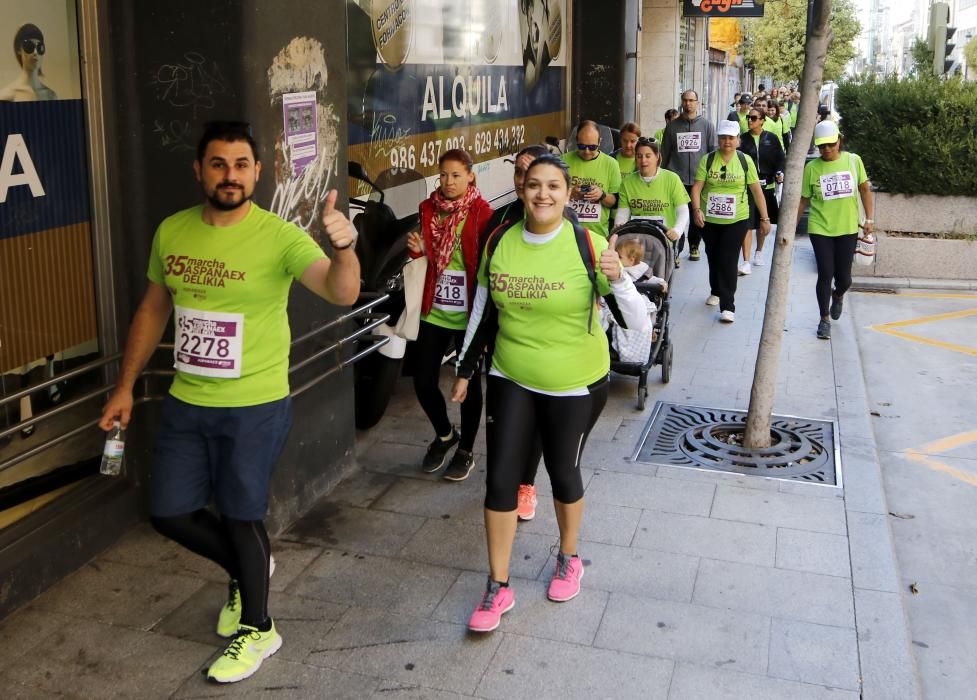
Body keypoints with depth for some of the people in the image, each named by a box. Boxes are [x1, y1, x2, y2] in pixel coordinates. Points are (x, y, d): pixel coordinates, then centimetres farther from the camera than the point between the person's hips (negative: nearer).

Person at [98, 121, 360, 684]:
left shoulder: (280, 237, -17)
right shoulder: (171, 232, 0)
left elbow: (342, 294, -32)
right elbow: (153, 310, 11)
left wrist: (344, 248, -53)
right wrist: (125, 386, 12)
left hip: (255, 407, -5)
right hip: (186, 404, 5)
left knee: (241, 518, 7)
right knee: (169, 512, 12)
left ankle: (257, 629, 32)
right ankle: (246, 570, 41)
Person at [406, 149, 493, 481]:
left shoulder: (482, 213, -9)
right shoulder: (428, 208, 5)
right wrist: (418, 250, -7)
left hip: (468, 314, -4)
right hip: (434, 311, 4)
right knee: (423, 381, 6)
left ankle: (466, 450, 27)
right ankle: (444, 434, 34)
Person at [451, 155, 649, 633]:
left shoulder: (587, 246, -16)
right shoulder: (499, 244, -5)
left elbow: (638, 322, -18)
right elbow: (483, 312, 9)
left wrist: (617, 278, -36)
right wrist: (465, 370, 13)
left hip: (576, 386, -2)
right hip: (511, 380, 3)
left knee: (563, 473, 13)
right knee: (499, 480, 2)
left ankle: (568, 559, 42)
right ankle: (498, 588, 19)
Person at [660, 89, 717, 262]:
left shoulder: (707, 125, 6)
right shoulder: (672, 126, 7)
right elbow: (664, 154, 10)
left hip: (700, 180, 1)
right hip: (676, 181, 0)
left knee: (698, 216, 9)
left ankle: (694, 246, 26)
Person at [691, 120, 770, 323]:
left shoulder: (745, 161, -3)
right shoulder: (707, 160, -2)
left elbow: (757, 191, 0)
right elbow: (696, 187, -7)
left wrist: (764, 218, -2)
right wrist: (697, 209, -23)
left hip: (736, 221, -2)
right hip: (709, 220, 2)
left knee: (728, 260, -8)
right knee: (713, 257, 18)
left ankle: (727, 306, -4)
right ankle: (716, 292, 42)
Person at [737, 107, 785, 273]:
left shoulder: (771, 138, 1)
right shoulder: (743, 139, 1)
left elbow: (781, 158, 2)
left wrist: (780, 173, -13)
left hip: (767, 185, 2)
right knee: (747, 223, -10)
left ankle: (759, 252, 39)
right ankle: (746, 262, -10)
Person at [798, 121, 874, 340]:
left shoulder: (853, 160, 0)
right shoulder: (812, 168, -3)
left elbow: (865, 190, 6)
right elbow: (804, 199, 5)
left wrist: (869, 218, 0)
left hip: (848, 228, 1)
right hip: (820, 229, -1)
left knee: (844, 276, 6)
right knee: (825, 274, -2)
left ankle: (838, 295, 43)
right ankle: (824, 319, 14)